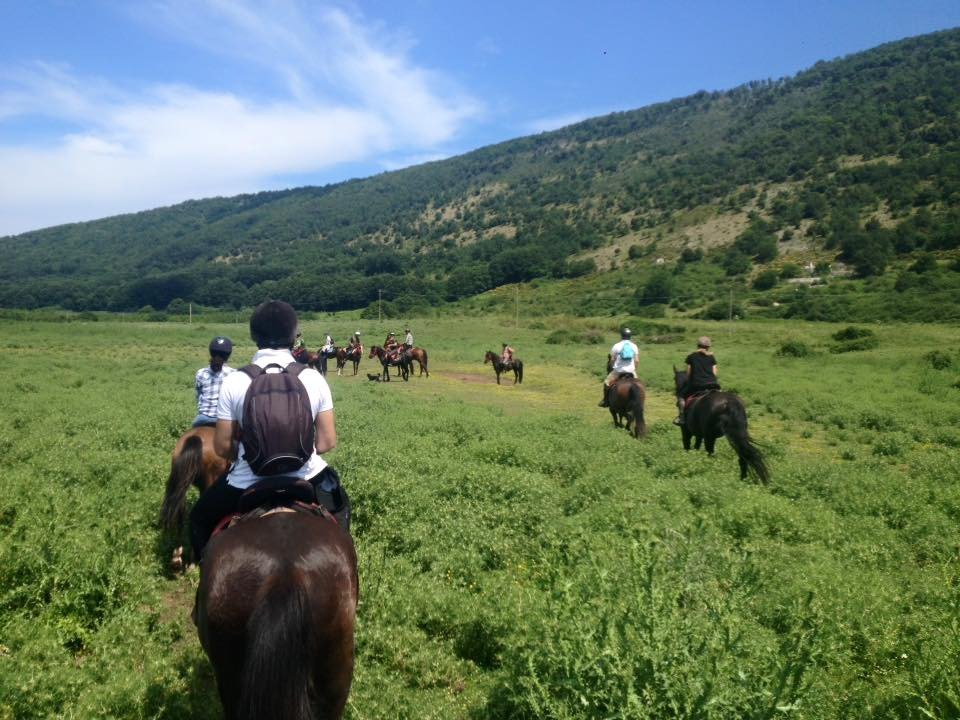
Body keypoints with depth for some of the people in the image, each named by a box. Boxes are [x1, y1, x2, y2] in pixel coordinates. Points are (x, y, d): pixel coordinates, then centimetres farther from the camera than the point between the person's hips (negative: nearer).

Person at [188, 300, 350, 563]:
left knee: (200, 519, 30)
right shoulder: (314, 379, -8)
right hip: (305, 479, 1)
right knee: (340, 502, 36)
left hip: (248, 484, -1)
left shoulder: (234, 382, -11)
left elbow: (222, 447, -7)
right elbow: (327, 442, -4)